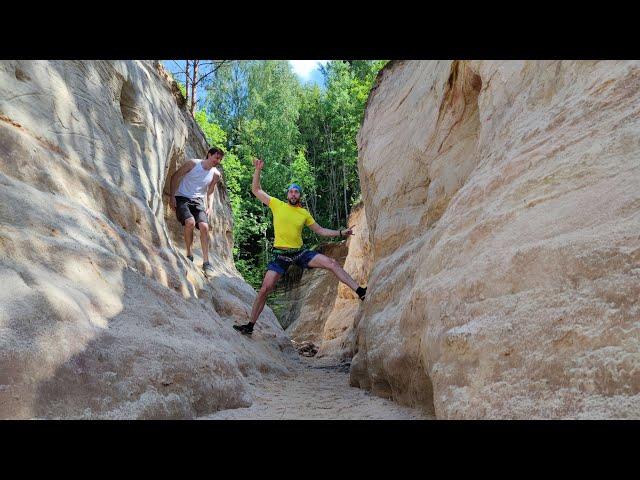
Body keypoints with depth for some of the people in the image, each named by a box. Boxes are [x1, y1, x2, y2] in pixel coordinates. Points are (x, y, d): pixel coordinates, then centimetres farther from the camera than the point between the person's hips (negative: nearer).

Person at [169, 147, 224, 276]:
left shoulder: (216, 174, 3)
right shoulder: (193, 164, -7)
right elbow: (175, 177, -1)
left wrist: (209, 207, 2)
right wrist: (172, 196, -8)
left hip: (198, 201, 3)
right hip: (182, 198, -3)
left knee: (204, 226, -19)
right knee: (190, 222, -29)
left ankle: (206, 262, -10)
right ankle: (189, 254, -9)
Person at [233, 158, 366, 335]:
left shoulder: (304, 213, 8)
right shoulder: (277, 205, 2)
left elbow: (321, 231, 15)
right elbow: (256, 190, 5)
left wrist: (341, 232, 7)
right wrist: (258, 169, -4)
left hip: (300, 252, 2)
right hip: (281, 254, -2)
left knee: (332, 263, -14)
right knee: (264, 289, -6)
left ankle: (360, 291, -11)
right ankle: (250, 325, 8)